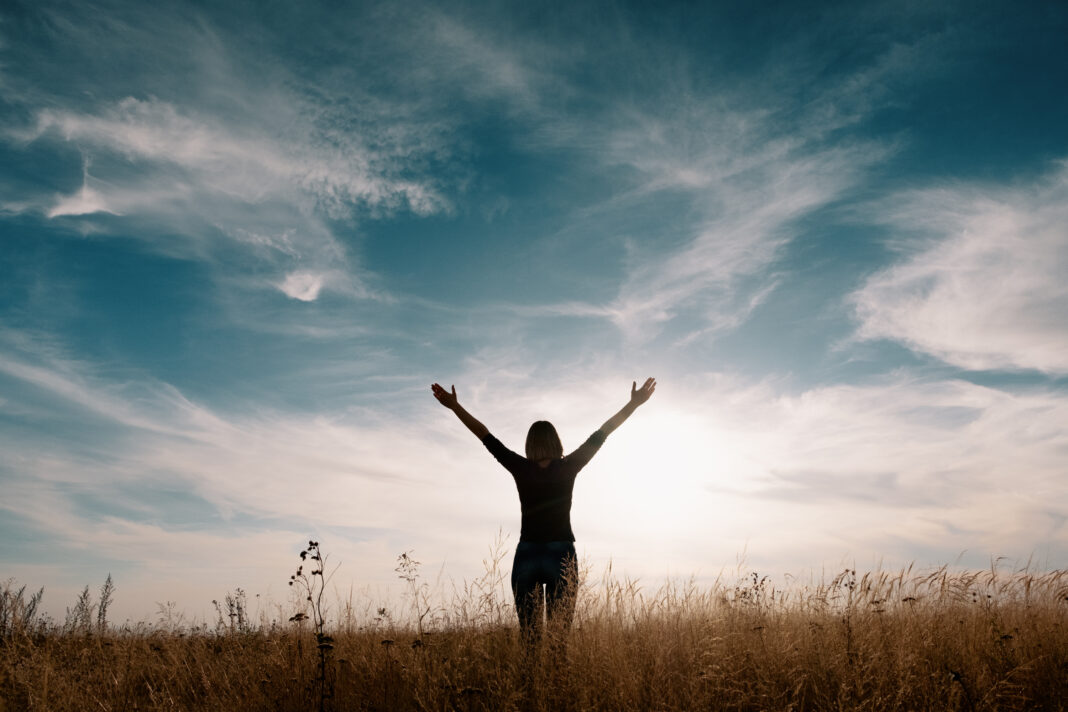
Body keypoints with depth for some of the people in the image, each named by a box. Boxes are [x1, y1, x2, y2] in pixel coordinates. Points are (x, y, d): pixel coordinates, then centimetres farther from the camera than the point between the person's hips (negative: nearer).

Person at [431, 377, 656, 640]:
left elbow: (486, 436, 3)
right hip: (561, 556, -1)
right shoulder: (568, 467, -1)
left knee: (527, 632, 4)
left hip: (526, 555, 1)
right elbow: (601, 434, 1)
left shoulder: (520, 468, 0)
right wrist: (634, 404, 4)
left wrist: (454, 406, 8)